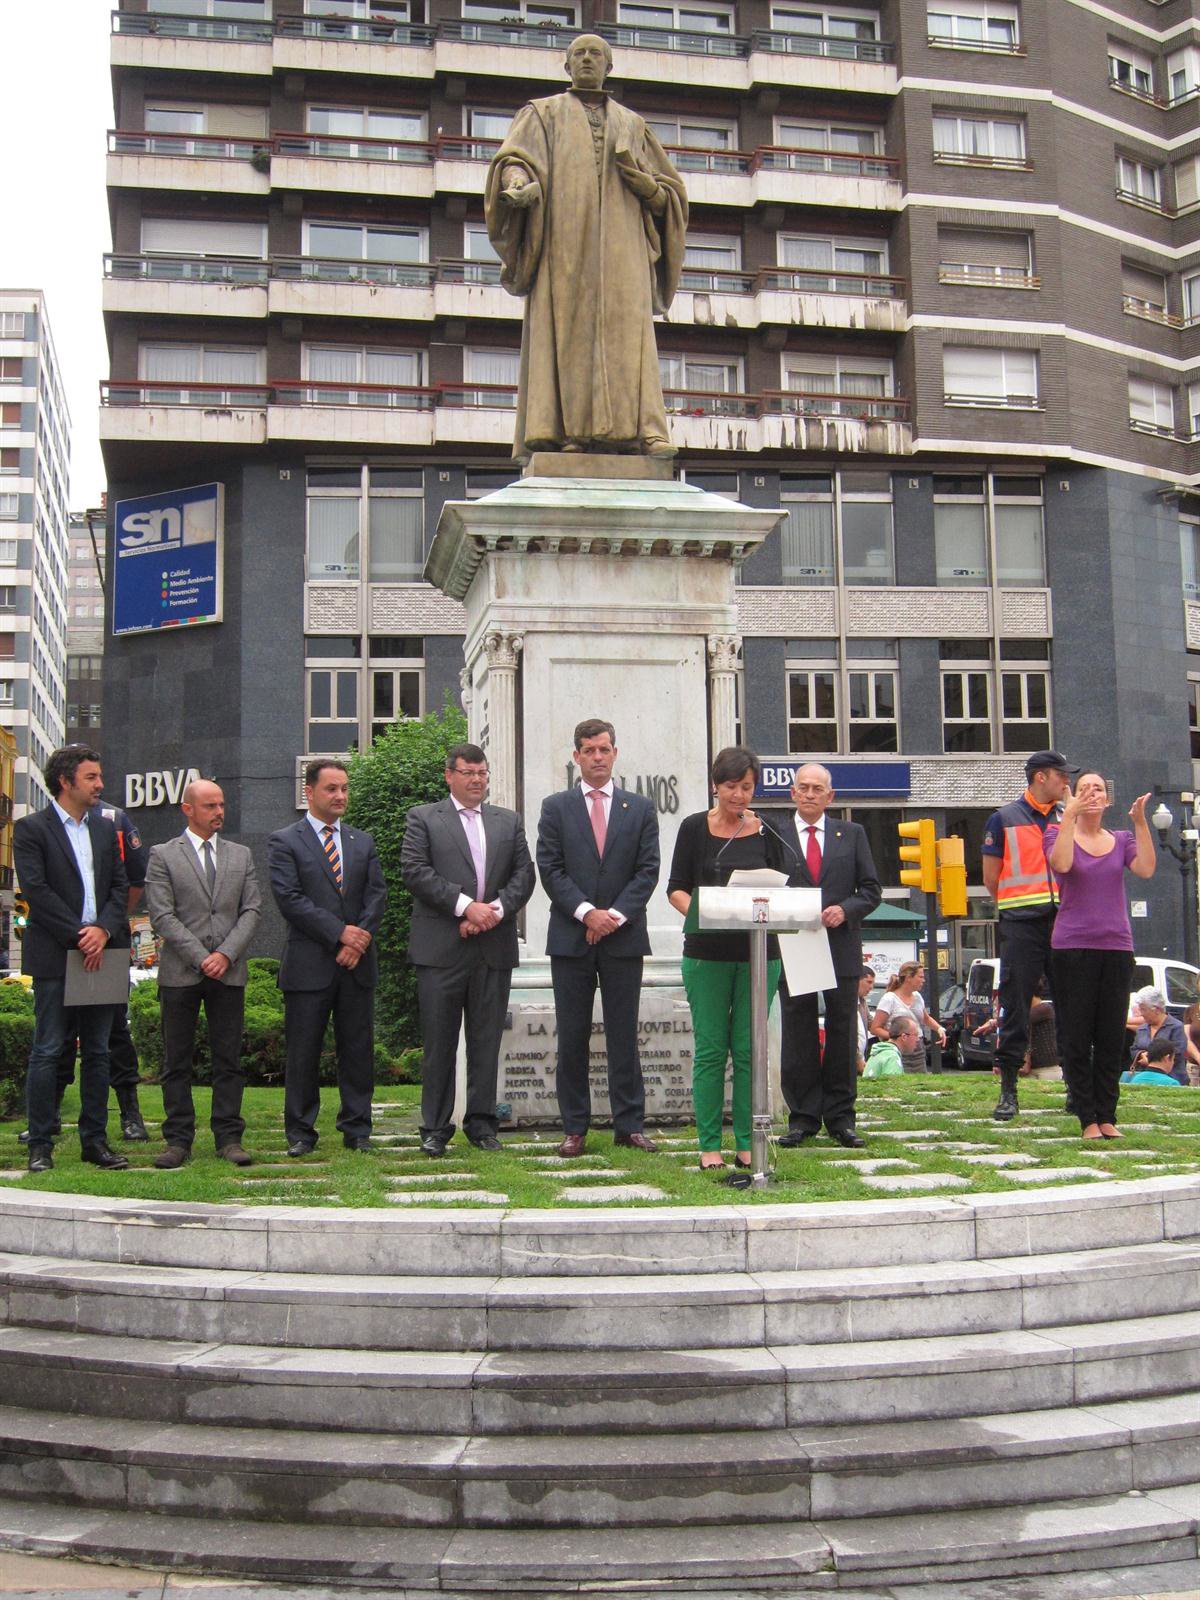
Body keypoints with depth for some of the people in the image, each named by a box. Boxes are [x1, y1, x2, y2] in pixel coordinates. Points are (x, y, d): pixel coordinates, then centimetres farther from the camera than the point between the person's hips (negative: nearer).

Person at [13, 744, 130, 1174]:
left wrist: (103, 930, -8)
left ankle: (94, 1140, 16)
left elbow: (120, 886, 10)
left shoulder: (105, 829, 15)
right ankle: (40, 1145, 5)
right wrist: (78, 937, -15)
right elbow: (36, 890, -11)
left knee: (97, 1051, 8)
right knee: (47, 1051, -2)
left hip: (100, 954, 5)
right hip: (54, 957, -5)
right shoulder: (31, 829, -2)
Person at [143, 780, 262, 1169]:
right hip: (179, 972, -2)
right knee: (176, 1061, 2)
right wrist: (201, 958, -11)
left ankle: (229, 1138, 7)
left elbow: (252, 910, 7)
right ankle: (178, 1140, 8)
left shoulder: (241, 856, 14)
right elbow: (162, 916, -5)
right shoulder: (163, 856, 3)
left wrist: (226, 954, -7)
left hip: (230, 972, 2)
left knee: (229, 1060, 3)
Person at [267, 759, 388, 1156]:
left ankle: (357, 1129, 14)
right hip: (308, 966, -4)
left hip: (357, 963, 4)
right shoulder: (284, 842, 1)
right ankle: (300, 1133, 11)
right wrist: (339, 932, -14)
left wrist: (360, 939, -9)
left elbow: (377, 895, 8)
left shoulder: (363, 843, 16)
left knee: (358, 1049, 6)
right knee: (302, 1053, 1)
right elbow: (289, 898, -9)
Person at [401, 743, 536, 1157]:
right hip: (441, 948, -3)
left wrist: (496, 909, -9)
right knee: (439, 1041, 1)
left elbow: (524, 874, 9)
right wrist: (465, 905, -14)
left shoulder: (509, 821, 16)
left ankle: (481, 1123, 15)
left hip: (494, 948, 3)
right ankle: (435, 1127, 8)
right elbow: (415, 870, -7)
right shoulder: (423, 818, 5)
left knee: (487, 1041, 6)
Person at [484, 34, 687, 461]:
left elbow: (668, 196, 22)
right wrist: (520, 185, -25)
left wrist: (640, 181, -1)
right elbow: (514, 159, 0)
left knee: (626, 326, -14)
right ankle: (563, 430, -22)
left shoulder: (632, 125, 26)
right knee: (563, 326, -14)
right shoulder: (543, 114, 19)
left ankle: (645, 430, -27)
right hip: (562, 235, -1)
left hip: (618, 242, 2)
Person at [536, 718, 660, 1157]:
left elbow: (647, 870, 2)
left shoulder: (640, 808, 9)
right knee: (572, 1038, 4)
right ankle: (574, 1128, 10)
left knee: (623, 1036, 4)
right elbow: (550, 869, -1)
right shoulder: (555, 807, 7)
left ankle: (629, 1125, 10)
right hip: (570, 939, 0)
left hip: (624, 936, 0)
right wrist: (586, 912, -13)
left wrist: (616, 916, -11)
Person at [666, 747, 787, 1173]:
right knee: (710, 1050, 0)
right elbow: (676, 887, 2)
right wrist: (697, 911, -17)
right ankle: (709, 1144, 7)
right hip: (707, 952, -1)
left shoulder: (767, 831, 7)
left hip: (759, 950, 1)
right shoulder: (694, 827, 3)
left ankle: (747, 1143, 11)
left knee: (749, 1050, 4)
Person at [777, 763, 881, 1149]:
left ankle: (840, 1118, 12)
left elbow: (871, 889, 8)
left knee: (842, 1034, 5)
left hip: (842, 947, 1)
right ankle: (803, 1117, 9)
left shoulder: (852, 835, 10)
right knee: (798, 1036, 2)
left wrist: (846, 909, -10)